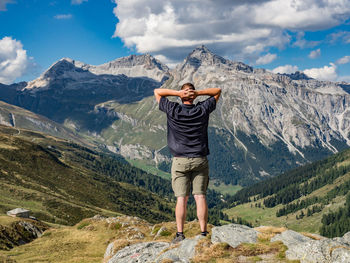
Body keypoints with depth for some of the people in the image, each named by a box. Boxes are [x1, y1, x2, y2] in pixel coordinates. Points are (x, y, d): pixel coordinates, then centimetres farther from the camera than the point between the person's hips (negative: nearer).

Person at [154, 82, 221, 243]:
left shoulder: (173, 110, -3)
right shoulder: (202, 110, 0)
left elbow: (157, 92, 10)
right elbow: (217, 91, 15)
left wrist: (177, 93, -4)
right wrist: (199, 93, -2)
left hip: (180, 161, -1)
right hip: (200, 160, 1)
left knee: (181, 198, -2)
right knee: (200, 197, 1)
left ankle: (180, 234, -5)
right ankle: (203, 233, -1)